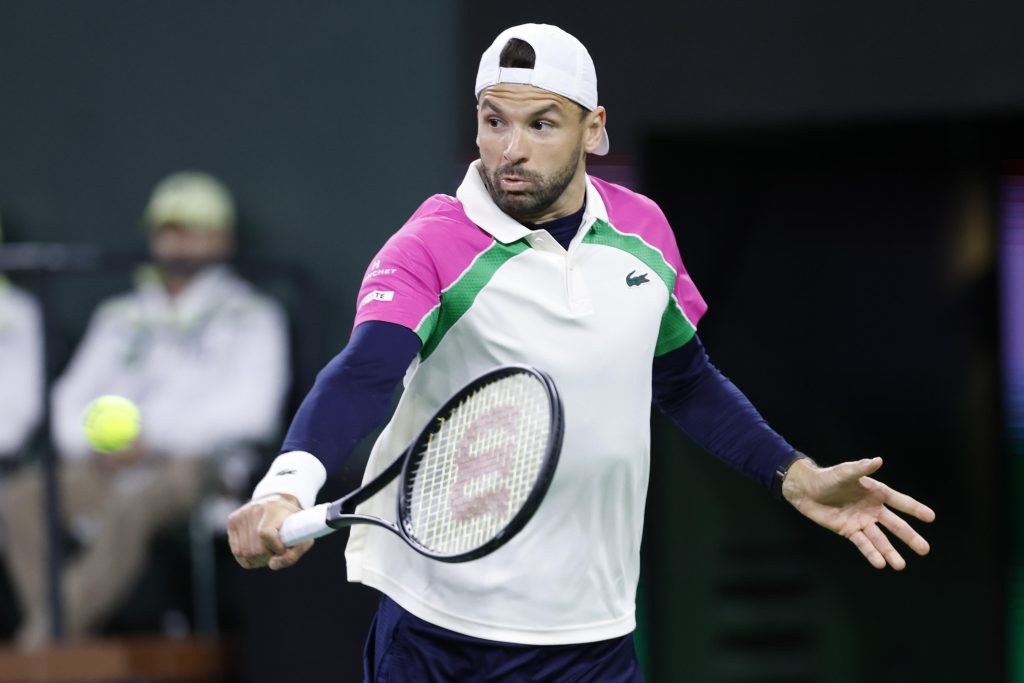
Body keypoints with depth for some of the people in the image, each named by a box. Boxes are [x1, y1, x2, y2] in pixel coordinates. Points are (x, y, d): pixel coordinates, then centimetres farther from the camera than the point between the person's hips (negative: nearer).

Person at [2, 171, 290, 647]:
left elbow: (250, 410, -5)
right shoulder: (121, 317, 23)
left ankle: (47, 638, -37)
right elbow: (72, 399, 20)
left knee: (129, 507, -37)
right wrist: (96, 442, -3)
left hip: (194, 463, -5)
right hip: (111, 468, 5)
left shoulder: (249, 318, 9)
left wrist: (154, 438, -11)